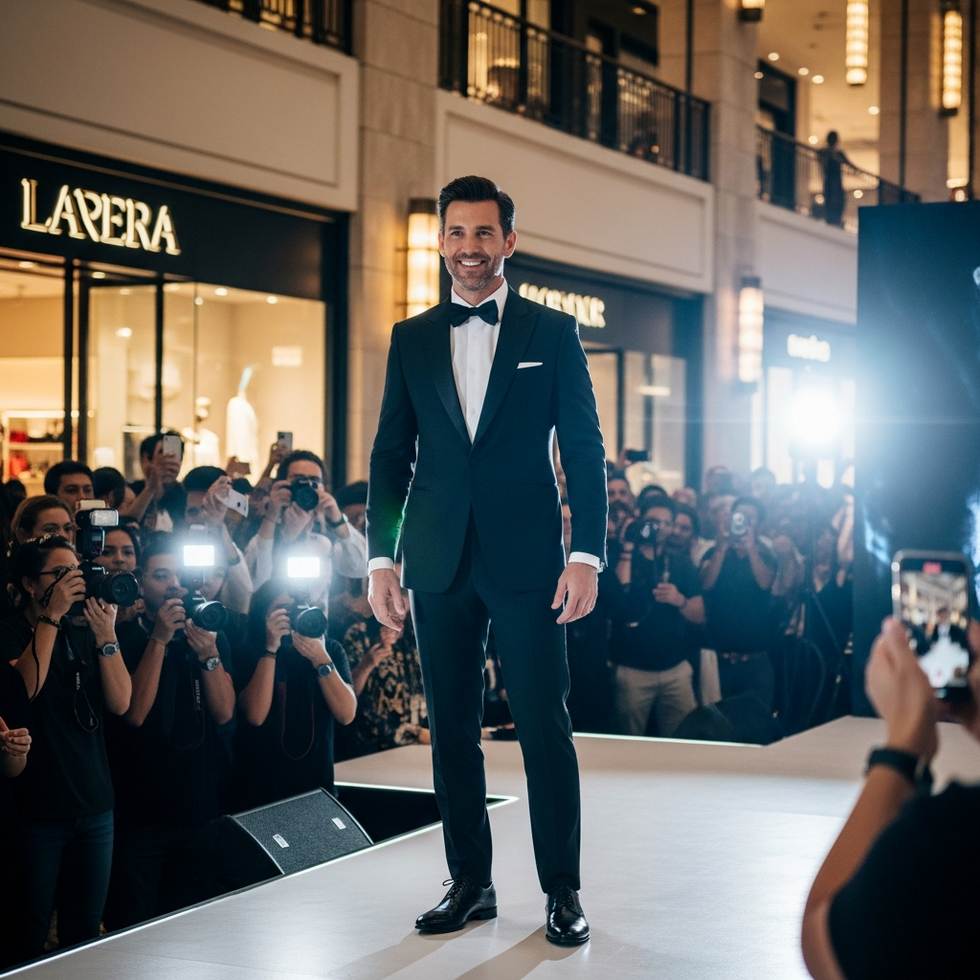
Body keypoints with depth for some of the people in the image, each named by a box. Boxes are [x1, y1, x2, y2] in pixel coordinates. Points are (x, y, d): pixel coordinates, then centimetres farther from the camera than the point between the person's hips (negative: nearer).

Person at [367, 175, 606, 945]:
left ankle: (562, 889, 8)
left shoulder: (553, 333, 4)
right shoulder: (411, 339, 11)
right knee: (452, 730, 7)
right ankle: (471, 881, 17)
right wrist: (381, 558, 3)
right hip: (440, 564, 3)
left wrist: (587, 555, -8)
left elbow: (585, 450, 1)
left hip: (527, 561, -3)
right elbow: (391, 455, 11)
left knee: (545, 727, -2)